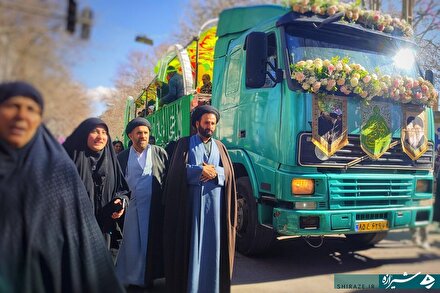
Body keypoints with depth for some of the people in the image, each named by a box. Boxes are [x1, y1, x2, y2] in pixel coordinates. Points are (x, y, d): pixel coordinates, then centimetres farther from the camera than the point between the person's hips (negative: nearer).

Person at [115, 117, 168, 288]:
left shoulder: (160, 153, 2)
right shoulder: (123, 157, 7)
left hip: (157, 206, -1)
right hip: (134, 206, 1)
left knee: (155, 241, 5)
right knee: (133, 242, 8)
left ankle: (150, 276, 19)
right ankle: (133, 277, 21)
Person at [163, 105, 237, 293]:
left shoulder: (220, 146, 16)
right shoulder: (185, 143, 7)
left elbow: (229, 172, 5)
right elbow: (179, 169, -7)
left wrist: (215, 172, -13)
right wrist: (201, 170, -14)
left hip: (215, 202, 3)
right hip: (192, 201, -2)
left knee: (213, 244, 6)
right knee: (191, 245, 1)